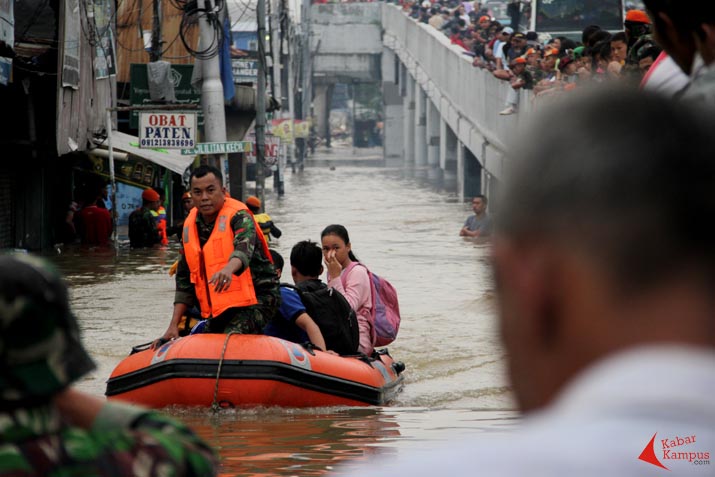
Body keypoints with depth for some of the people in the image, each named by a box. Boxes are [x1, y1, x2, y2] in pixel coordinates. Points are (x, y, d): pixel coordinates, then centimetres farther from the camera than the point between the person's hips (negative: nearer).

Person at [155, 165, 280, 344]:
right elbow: (185, 279, 13)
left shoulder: (238, 215, -12)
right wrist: (173, 326, 6)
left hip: (256, 298, -8)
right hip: (218, 308, 8)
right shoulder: (190, 225, 8)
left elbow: (244, 248, -35)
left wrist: (228, 269, -58)